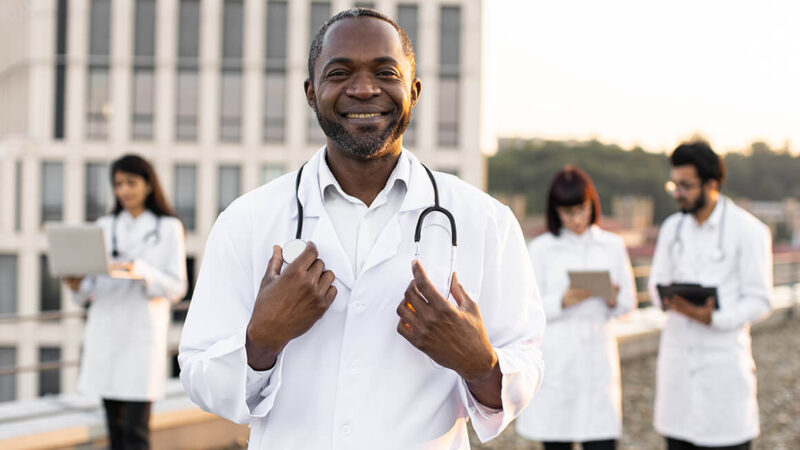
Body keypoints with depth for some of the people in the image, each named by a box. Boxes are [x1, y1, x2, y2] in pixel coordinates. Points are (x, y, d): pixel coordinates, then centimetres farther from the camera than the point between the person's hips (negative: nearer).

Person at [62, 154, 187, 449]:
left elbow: (176, 288, -2)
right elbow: (91, 289, 15)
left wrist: (143, 273, -19)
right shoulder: (105, 226, 15)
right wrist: (77, 286, -8)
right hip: (104, 331, 4)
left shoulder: (169, 228, 3)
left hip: (143, 332, -4)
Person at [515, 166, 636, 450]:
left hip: (597, 359, 1)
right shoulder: (541, 249, 0)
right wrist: (563, 301, -19)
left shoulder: (612, 246, 7)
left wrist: (614, 301, -11)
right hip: (555, 363, -1)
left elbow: (629, 301, 11)